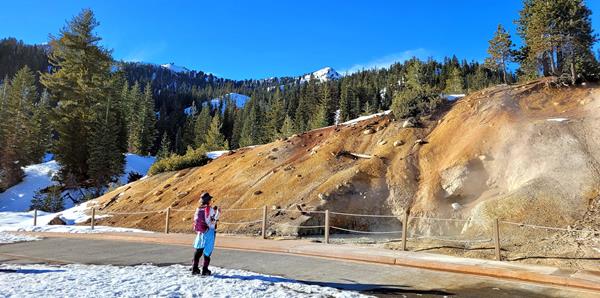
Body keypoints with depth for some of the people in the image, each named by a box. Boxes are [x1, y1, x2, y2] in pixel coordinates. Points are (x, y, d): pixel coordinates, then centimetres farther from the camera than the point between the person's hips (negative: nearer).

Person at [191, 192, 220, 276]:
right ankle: (205, 270, 4)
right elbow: (213, 221, -17)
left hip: (200, 232, 5)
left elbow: (196, 220, 13)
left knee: (198, 250, 14)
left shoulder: (198, 209, 4)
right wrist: (217, 213, -14)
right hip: (209, 232, -5)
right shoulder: (210, 209, -13)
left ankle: (195, 269, 17)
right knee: (207, 251, 2)